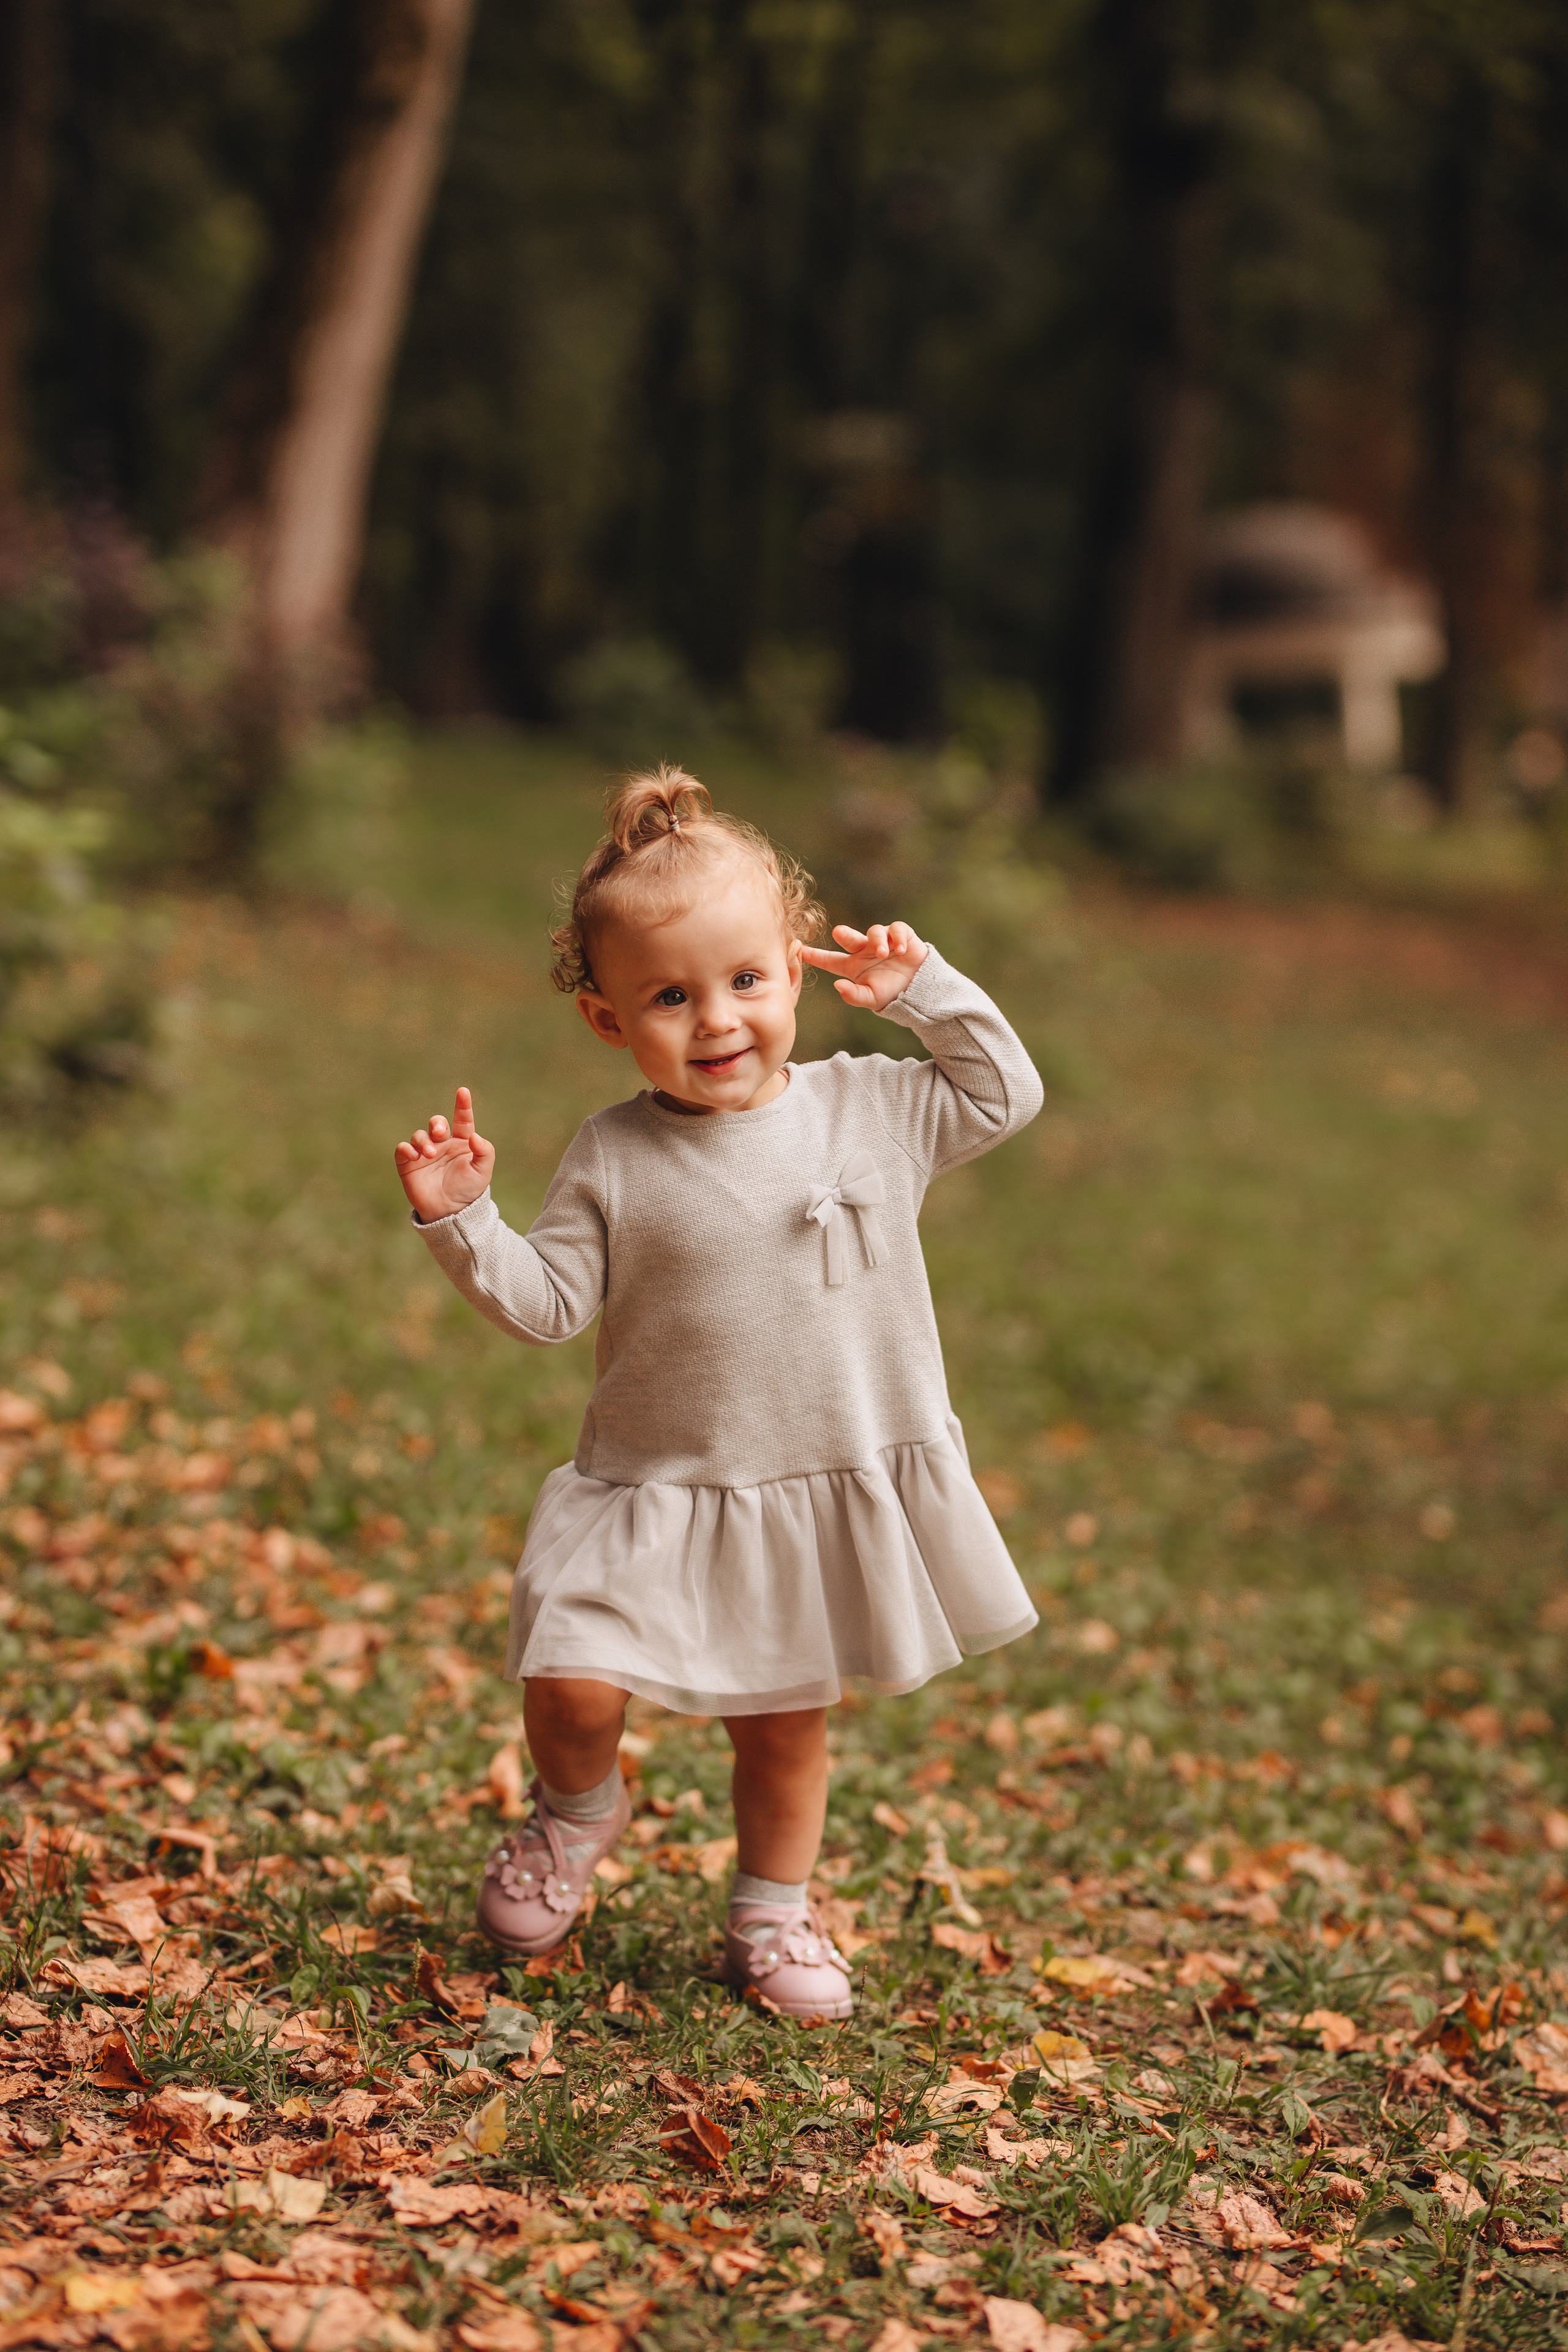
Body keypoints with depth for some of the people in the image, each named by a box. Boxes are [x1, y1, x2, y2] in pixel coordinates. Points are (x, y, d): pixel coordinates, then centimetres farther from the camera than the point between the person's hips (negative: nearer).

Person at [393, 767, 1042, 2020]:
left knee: (787, 1724, 14)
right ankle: (577, 1813, 22)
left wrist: (927, 990, -4)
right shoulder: (615, 1160, -8)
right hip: (660, 1493, -1)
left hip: (834, 1489, 2)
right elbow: (546, 1300, -7)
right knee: (572, 1688, -13)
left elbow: (1006, 1093, 5)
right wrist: (465, 1221, -21)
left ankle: (773, 1914, 36)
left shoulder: (873, 1109, -2)